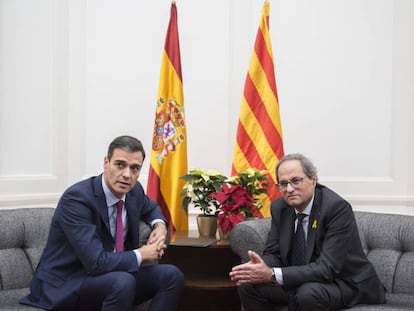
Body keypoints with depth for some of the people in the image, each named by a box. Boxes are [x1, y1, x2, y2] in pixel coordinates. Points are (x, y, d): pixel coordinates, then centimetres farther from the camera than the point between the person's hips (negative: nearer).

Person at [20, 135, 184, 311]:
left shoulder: (134, 190, 0)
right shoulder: (76, 199, -23)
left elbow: (151, 208, 27)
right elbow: (96, 262, -30)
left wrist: (159, 225, 3)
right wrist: (141, 254, -15)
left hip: (109, 278, 8)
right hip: (64, 285, -8)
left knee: (171, 275, -8)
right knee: (122, 282, -35)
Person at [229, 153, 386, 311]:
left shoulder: (337, 208, -24)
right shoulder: (279, 207, -3)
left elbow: (327, 268, -30)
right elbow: (273, 253, 1)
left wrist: (272, 275, -38)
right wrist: (259, 266, -24)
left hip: (346, 283, -6)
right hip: (302, 281, 6)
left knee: (307, 293, -36)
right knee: (248, 285, -12)